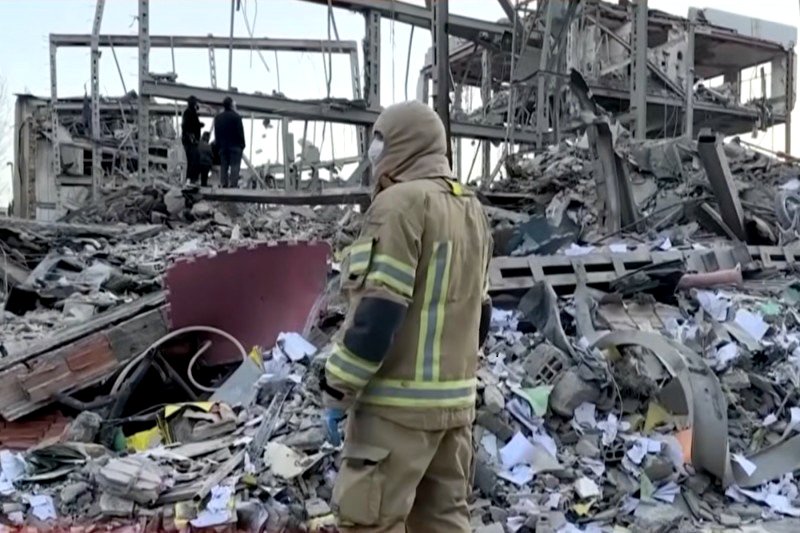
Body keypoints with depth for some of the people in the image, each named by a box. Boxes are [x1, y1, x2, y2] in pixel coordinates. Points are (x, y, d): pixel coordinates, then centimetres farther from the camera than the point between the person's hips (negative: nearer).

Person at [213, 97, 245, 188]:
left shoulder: (218, 118, 11)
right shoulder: (236, 116, -7)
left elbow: (216, 133, 13)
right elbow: (240, 132, -8)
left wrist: (219, 145, 16)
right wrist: (242, 145, -2)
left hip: (222, 146, 5)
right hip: (235, 146, -5)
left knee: (223, 166, 7)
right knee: (235, 166, -7)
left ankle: (224, 184, 2)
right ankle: (233, 184, -15)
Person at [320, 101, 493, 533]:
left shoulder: (401, 202, -12)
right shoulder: (472, 209, 14)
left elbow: (377, 312, -19)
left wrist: (337, 391, -11)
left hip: (399, 402, -9)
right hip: (456, 399, 9)